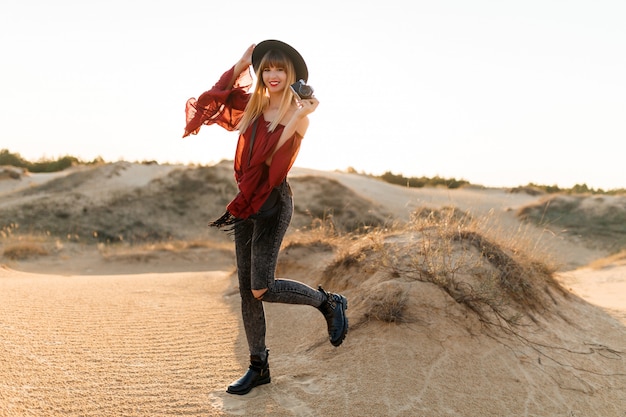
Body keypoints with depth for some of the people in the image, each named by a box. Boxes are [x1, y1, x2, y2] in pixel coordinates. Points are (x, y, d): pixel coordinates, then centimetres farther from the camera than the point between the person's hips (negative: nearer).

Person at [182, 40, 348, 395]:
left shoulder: (298, 113, -7)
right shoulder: (254, 104, 10)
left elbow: (277, 156, -20)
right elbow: (219, 95, 19)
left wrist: (299, 116, -29)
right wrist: (240, 65, 12)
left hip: (274, 200, -6)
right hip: (246, 201, 7)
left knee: (262, 288, -11)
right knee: (247, 288, 8)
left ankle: (329, 303, 13)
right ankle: (259, 366, 19)